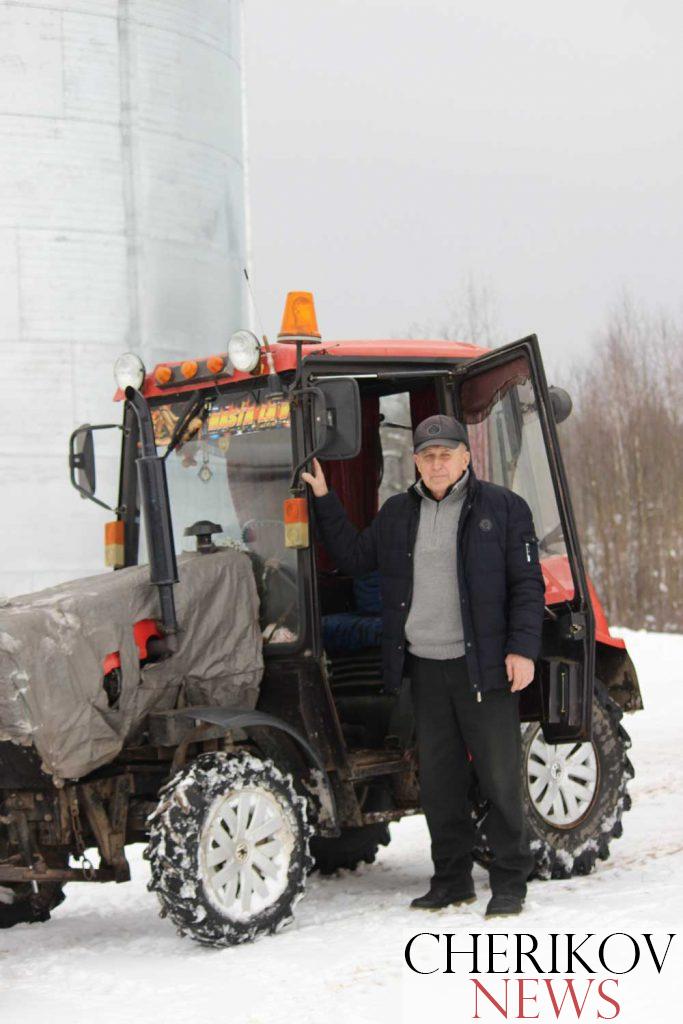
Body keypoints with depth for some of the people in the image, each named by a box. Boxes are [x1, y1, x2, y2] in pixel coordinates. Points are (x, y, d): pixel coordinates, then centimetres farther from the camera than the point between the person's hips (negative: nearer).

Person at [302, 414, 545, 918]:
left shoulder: (503, 508, -1)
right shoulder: (397, 514, 13)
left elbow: (528, 585, -3)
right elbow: (355, 557, 22)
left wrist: (522, 648, -12)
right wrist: (325, 501, 16)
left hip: (484, 667, -5)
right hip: (425, 668, 5)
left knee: (500, 777, -1)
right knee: (439, 780, 10)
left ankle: (510, 883, 7)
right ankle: (452, 879, 20)